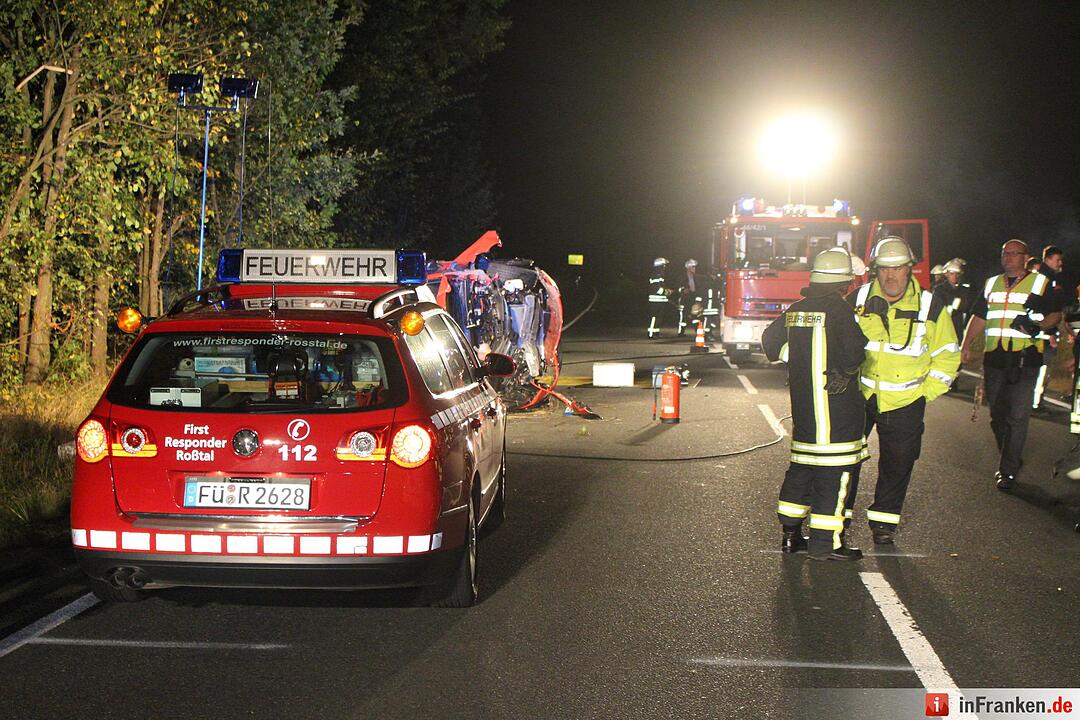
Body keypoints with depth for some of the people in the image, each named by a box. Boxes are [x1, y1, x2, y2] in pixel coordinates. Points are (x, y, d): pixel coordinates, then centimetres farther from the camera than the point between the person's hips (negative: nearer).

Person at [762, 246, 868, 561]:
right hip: (835, 402, -7)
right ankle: (825, 542, -2)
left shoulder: (796, 310, 8)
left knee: (802, 466, 16)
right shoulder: (840, 310, -14)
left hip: (802, 400, 8)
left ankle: (791, 534, 19)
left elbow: (771, 342, 15)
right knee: (833, 469, -3)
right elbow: (852, 355, -20)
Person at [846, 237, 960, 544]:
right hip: (858, 396, 0)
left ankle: (883, 521, 21)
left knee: (897, 464, 6)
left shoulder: (931, 306, -3)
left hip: (904, 403, 0)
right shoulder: (857, 300, -1)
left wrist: (925, 393, -2)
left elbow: (947, 357, 4)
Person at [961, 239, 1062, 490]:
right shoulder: (992, 284, 17)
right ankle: (1012, 460, 26)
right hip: (995, 358, 5)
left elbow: (1056, 315, 3)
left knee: (1017, 417, -9)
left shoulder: (1040, 284, 5)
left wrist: (1038, 325, -17)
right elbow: (978, 318, 17)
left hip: (1025, 358, -5)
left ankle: (1008, 470, -4)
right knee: (997, 415, 10)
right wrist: (966, 346, 5)